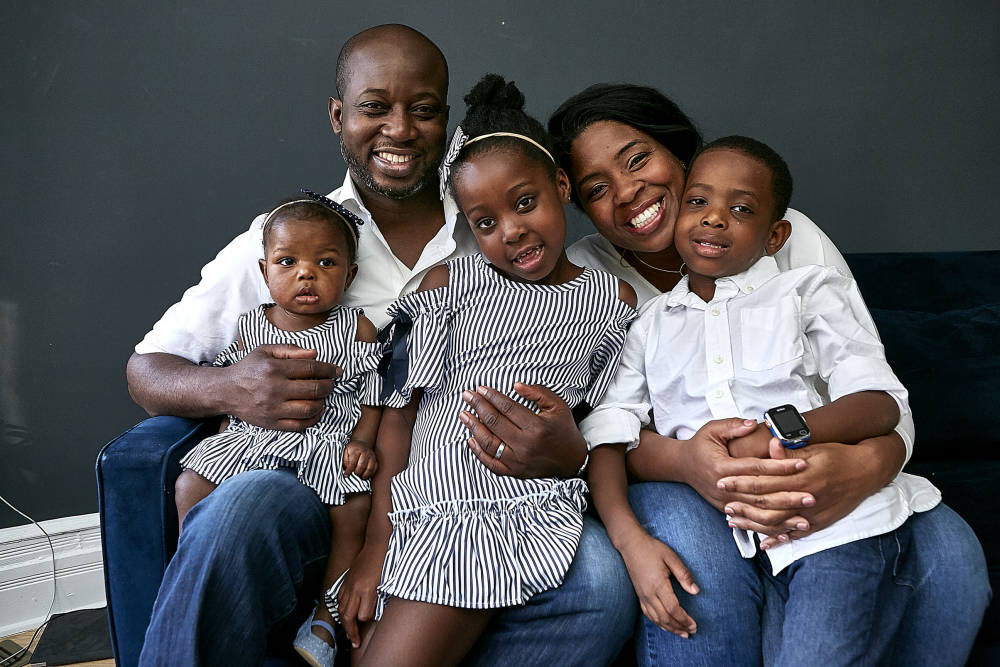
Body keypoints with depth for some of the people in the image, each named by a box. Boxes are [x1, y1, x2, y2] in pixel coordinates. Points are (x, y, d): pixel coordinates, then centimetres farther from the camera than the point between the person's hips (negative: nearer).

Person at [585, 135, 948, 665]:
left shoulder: (809, 292, 10)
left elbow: (881, 402, -2)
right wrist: (630, 540, -12)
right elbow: (606, 435, 4)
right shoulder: (648, 326, 15)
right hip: (734, 537, 4)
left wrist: (781, 434, -20)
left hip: (837, 520, -3)